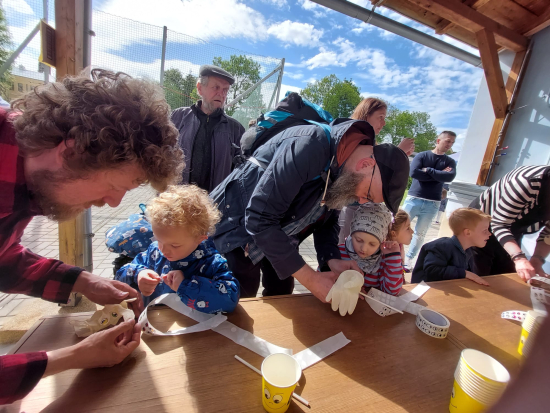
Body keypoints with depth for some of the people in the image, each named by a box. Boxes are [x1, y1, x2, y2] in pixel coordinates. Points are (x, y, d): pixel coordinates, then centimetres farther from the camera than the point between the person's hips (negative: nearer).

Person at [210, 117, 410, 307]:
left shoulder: (347, 174, -6)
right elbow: (259, 218, -33)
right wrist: (310, 278, -27)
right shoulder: (309, 146, -32)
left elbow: (328, 217, 6)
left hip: (276, 234, 7)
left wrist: (331, 259, -13)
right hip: (237, 225, -6)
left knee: (280, 294, 11)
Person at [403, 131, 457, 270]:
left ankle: (408, 259, 17)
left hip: (432, 204, 3)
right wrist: (439, 175, -10)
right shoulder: (421, 156, 2)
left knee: (420, 233, 6)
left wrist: (428, 170, -11)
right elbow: (413, 172, -16)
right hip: (413, 199, -2)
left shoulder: (450, 162, 10)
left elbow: (450, 177, -10)